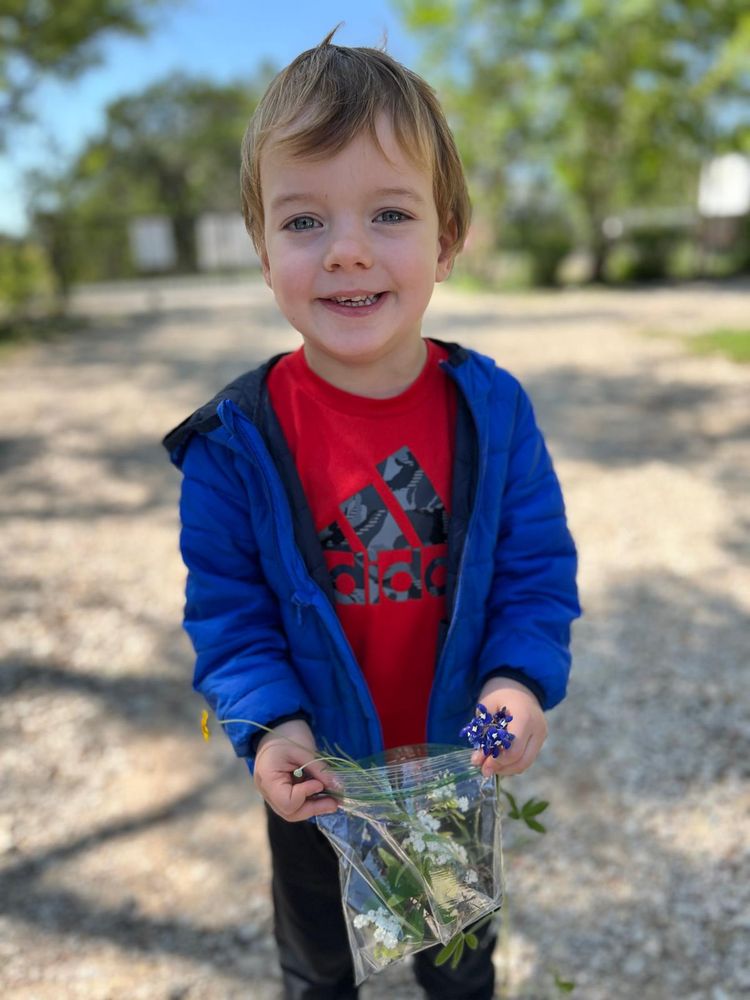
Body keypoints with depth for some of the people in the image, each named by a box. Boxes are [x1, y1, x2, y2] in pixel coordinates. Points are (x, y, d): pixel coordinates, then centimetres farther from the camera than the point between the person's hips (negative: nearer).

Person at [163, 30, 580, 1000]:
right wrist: (269, 724, -27)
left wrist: (520, 678, -27)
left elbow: (537, 571, -12)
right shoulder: (236, 441, -22)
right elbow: (227, 611, -14)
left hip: (459, 759, 1)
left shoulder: (493, 409, -18)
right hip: (316, 773, 0)